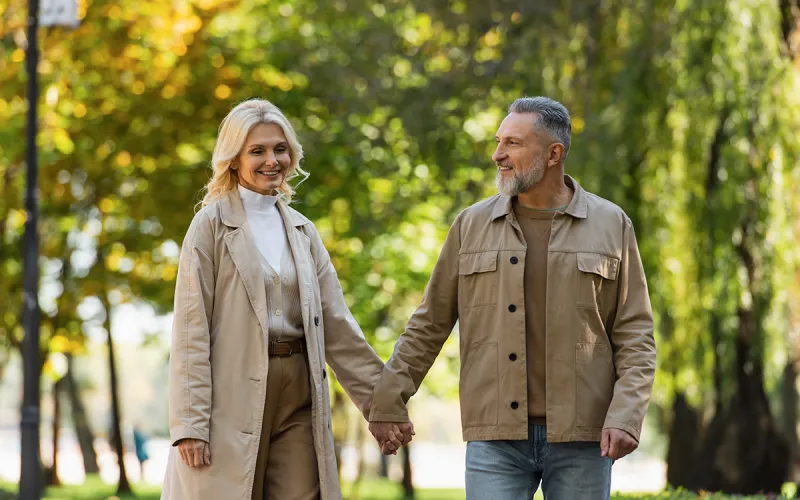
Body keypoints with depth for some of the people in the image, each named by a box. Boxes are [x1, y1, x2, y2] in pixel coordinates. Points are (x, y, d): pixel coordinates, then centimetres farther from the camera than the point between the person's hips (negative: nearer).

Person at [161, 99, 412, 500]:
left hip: (298, 398, 5)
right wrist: (190, 422, -14)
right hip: (232, 397, -5)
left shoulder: (302, 230, 15)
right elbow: (190, 329, -6)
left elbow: (336, 324, 15)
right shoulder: (212, 224, 0)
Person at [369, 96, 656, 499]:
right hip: (495, 438, 0)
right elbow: (429, 325, 11)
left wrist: (625, 417, -9)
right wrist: (388, 401, 7)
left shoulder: (612, 226, 4)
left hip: (581, 437, 0)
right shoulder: (472, 225, 7)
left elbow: (635, 337, 2)